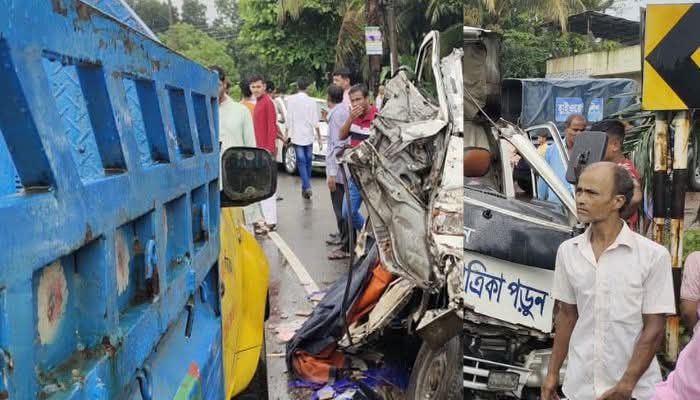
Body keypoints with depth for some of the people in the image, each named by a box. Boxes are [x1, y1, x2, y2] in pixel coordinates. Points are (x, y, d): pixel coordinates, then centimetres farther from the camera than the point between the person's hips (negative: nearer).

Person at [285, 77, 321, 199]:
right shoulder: (311, 101, -2)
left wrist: (286, 133, 5)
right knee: (308, 160, 13)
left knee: (301, 161, -2)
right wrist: (318, 135, 7)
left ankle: (306, 187, -14)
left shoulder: (291, 99, -5)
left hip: (297, 135, -2)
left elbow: (289, 118, -4)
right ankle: (306, 186, 21)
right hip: (308, 135, 2)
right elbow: (315, 121, -1)